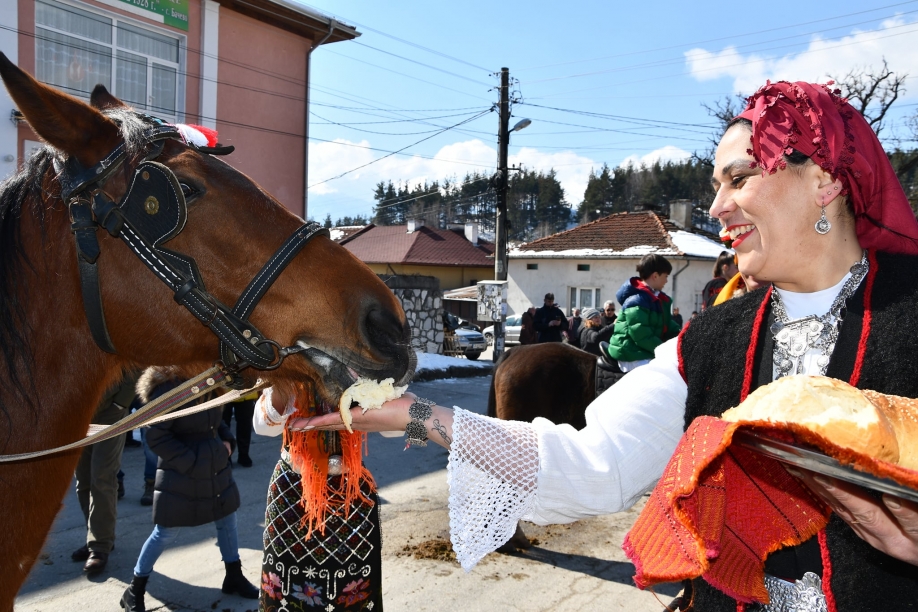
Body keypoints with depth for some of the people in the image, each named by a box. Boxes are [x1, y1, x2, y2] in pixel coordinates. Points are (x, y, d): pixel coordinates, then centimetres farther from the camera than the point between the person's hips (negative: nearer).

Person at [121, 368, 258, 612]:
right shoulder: (167, 389, -19)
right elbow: (156, 437, -20)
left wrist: (227, 440, 1)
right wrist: (190, 461, -22)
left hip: (216, 470, 7)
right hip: (180, 475, -7)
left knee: (227, 521, 15)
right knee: (166, 533, 4)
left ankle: (234, 577, 34)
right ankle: (134, 590, 25)